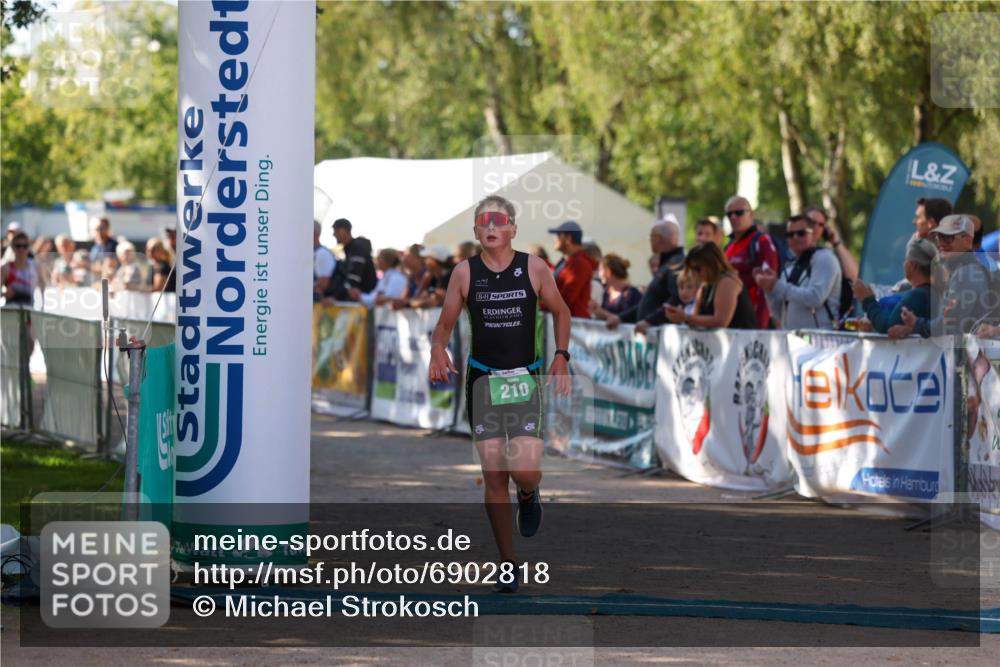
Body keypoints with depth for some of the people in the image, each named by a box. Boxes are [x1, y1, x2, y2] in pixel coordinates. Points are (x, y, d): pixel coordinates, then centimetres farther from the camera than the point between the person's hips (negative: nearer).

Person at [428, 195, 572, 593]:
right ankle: (507, 564, 10)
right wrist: (438, 350, -14)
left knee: (525, 471, -15)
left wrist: (561, 358, 1)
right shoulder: (465, 272, 0)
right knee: (493, 476, -1)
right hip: (482, 379, 1)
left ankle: (529, 495, 24)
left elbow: (560, 311, 11)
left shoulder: (534, 269, -3)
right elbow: (445, 323, 7)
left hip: (524, 380, -1)